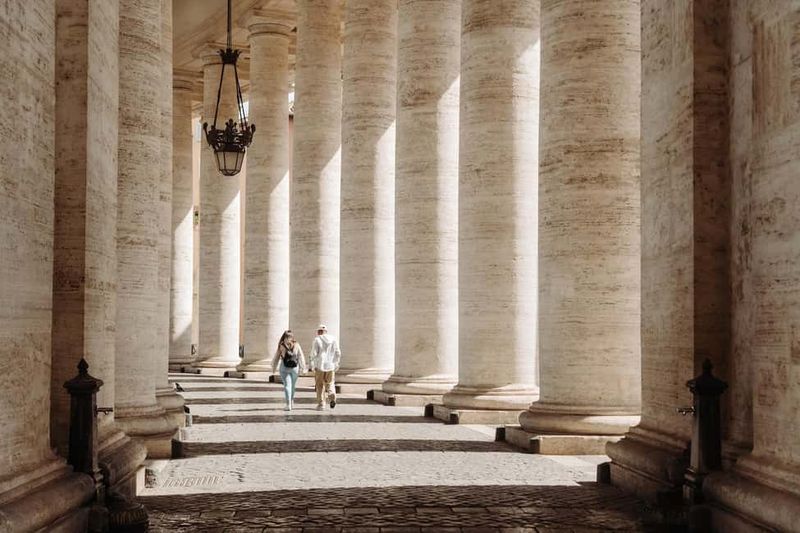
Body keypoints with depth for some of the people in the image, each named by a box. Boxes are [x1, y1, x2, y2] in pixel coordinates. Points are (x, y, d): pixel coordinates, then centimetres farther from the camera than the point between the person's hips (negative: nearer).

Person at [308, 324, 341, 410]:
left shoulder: (317, 340, -6)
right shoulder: (333, 339, 5)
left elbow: (314, 354, -10)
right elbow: (338, 353, 5)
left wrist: (312, 366, -2)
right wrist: (336, 363, 16)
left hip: (320, 366, -3)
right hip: (331, 366, 3)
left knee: (320, 385, 9)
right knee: (330, 383, 17)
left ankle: (321, 404, 7)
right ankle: (332, 397, -9)